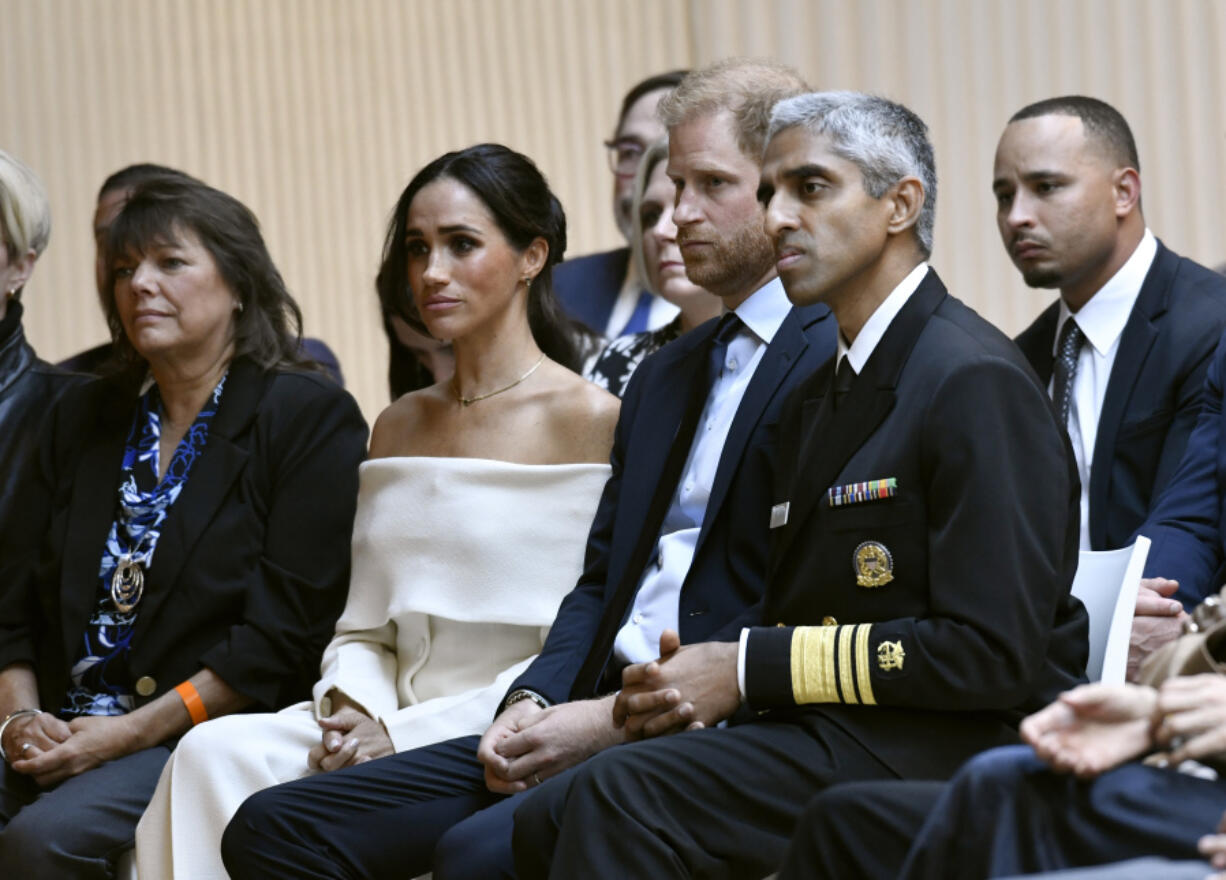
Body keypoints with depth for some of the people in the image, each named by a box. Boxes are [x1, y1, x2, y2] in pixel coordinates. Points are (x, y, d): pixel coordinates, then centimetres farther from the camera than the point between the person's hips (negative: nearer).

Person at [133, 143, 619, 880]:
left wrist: (404, 734, -14)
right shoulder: (400, 426, 20)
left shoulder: (592, 419, -3)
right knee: (215, 752, -23)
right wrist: (354, 713, -5)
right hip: (393, 726, 6)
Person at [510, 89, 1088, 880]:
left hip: (946, 750, -9)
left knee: (624, 795, -26)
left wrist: (749, 669, -14)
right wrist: (701, 680, -2)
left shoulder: (973, 381, -10)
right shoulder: (817, 397, 21)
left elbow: (992, 651, -18)